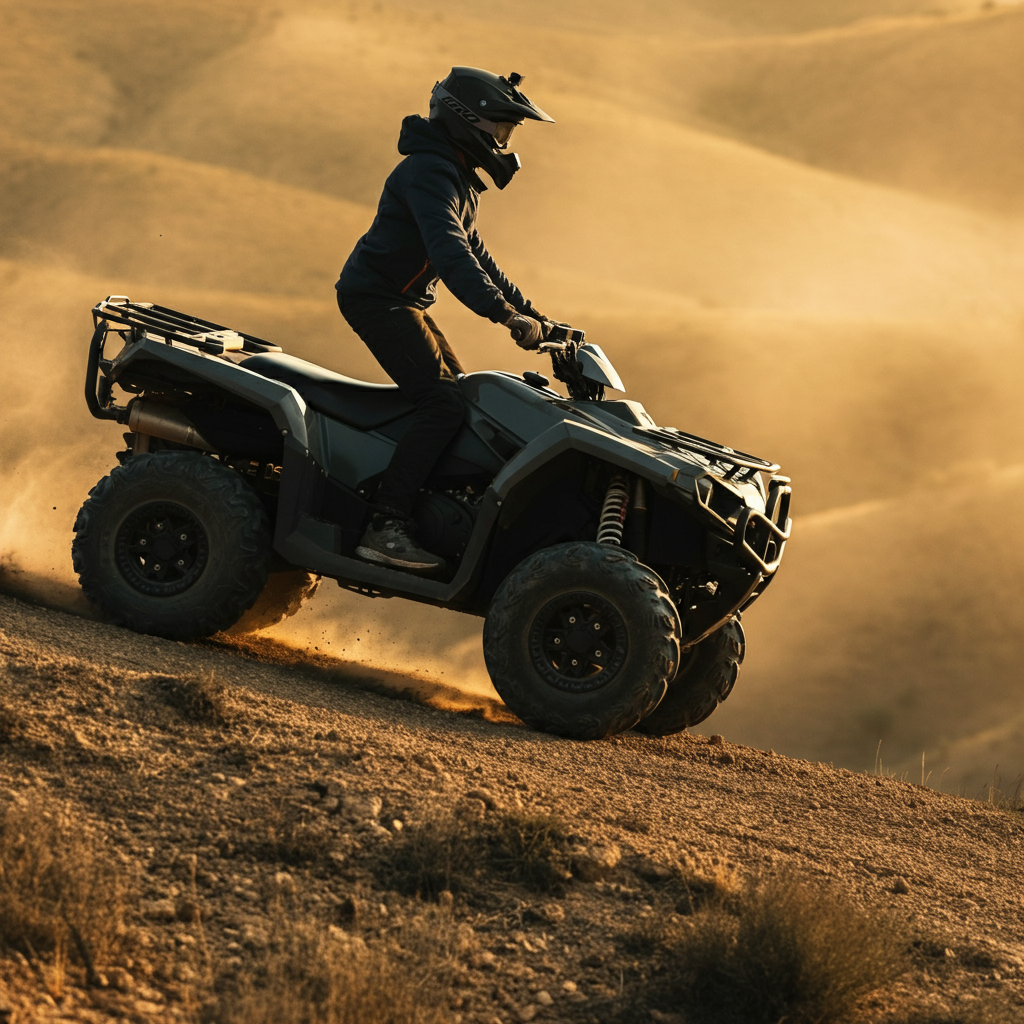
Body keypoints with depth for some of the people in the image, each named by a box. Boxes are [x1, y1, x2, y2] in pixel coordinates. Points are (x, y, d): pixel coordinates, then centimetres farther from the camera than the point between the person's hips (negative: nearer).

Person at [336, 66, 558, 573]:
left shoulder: (457, 176, 17)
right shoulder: (430, 172, -19)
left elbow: (473, 253, 26)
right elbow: (450, 254, -33)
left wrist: (525, 308, 21)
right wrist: (507, 316, -41)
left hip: (404, 303, 11)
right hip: (378, 298, -11)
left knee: (461, 396, 15)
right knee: (443, 405, -20)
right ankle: (385, 526, -24)